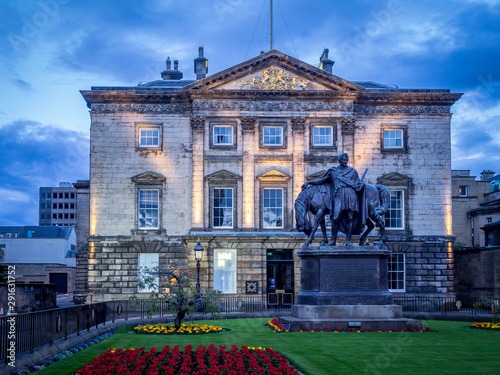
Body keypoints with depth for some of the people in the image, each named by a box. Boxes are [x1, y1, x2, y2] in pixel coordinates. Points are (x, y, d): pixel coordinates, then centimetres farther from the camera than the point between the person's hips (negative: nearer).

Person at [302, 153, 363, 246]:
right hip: (339, 196, 0)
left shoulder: (353, 171, 13)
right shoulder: (333, 172, 13)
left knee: (350, 218, -4)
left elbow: (358, 185, 18)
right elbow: (321, 181, 18)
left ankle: (348, 241, 3)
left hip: (351, 196, 0)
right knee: (335, 218, -10)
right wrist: (308, 182, 13)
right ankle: (333, 241, 0)